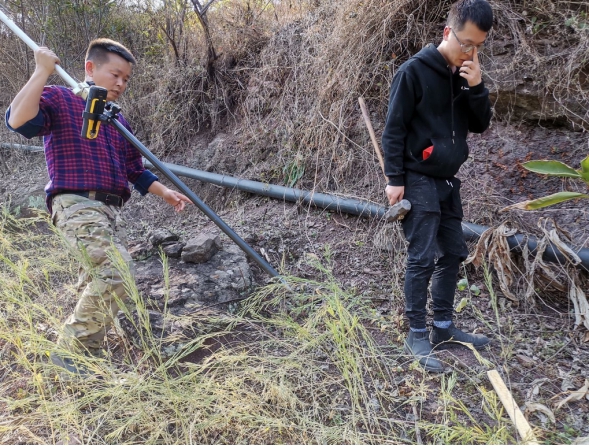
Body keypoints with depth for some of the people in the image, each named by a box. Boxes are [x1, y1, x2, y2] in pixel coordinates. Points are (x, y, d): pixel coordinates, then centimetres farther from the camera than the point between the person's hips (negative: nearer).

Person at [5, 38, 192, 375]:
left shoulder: (118, 121, 24)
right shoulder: (58, 99, 4)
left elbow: (135, 171, 28)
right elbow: (18, 121, -17)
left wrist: (164, 192, 15)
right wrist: (43, 71, -14)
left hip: (111, 210, 8)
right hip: (76, 204, -8)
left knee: (99, 285, 6)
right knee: (116, 273, -23)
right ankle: (69, 349, -9)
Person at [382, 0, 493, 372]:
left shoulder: (465, 75, 9)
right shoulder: (415, 71, -12)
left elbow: (481, 125, 8)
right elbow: (394, 129, -12)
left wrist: (476, 87, -9)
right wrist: (395, 179, -15)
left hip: (449, 180, 8)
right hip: (419, 180, -8)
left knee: (453, 254, 11)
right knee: (422, 259, -7)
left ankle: (443, 328, 22)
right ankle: (417, 336, 3)